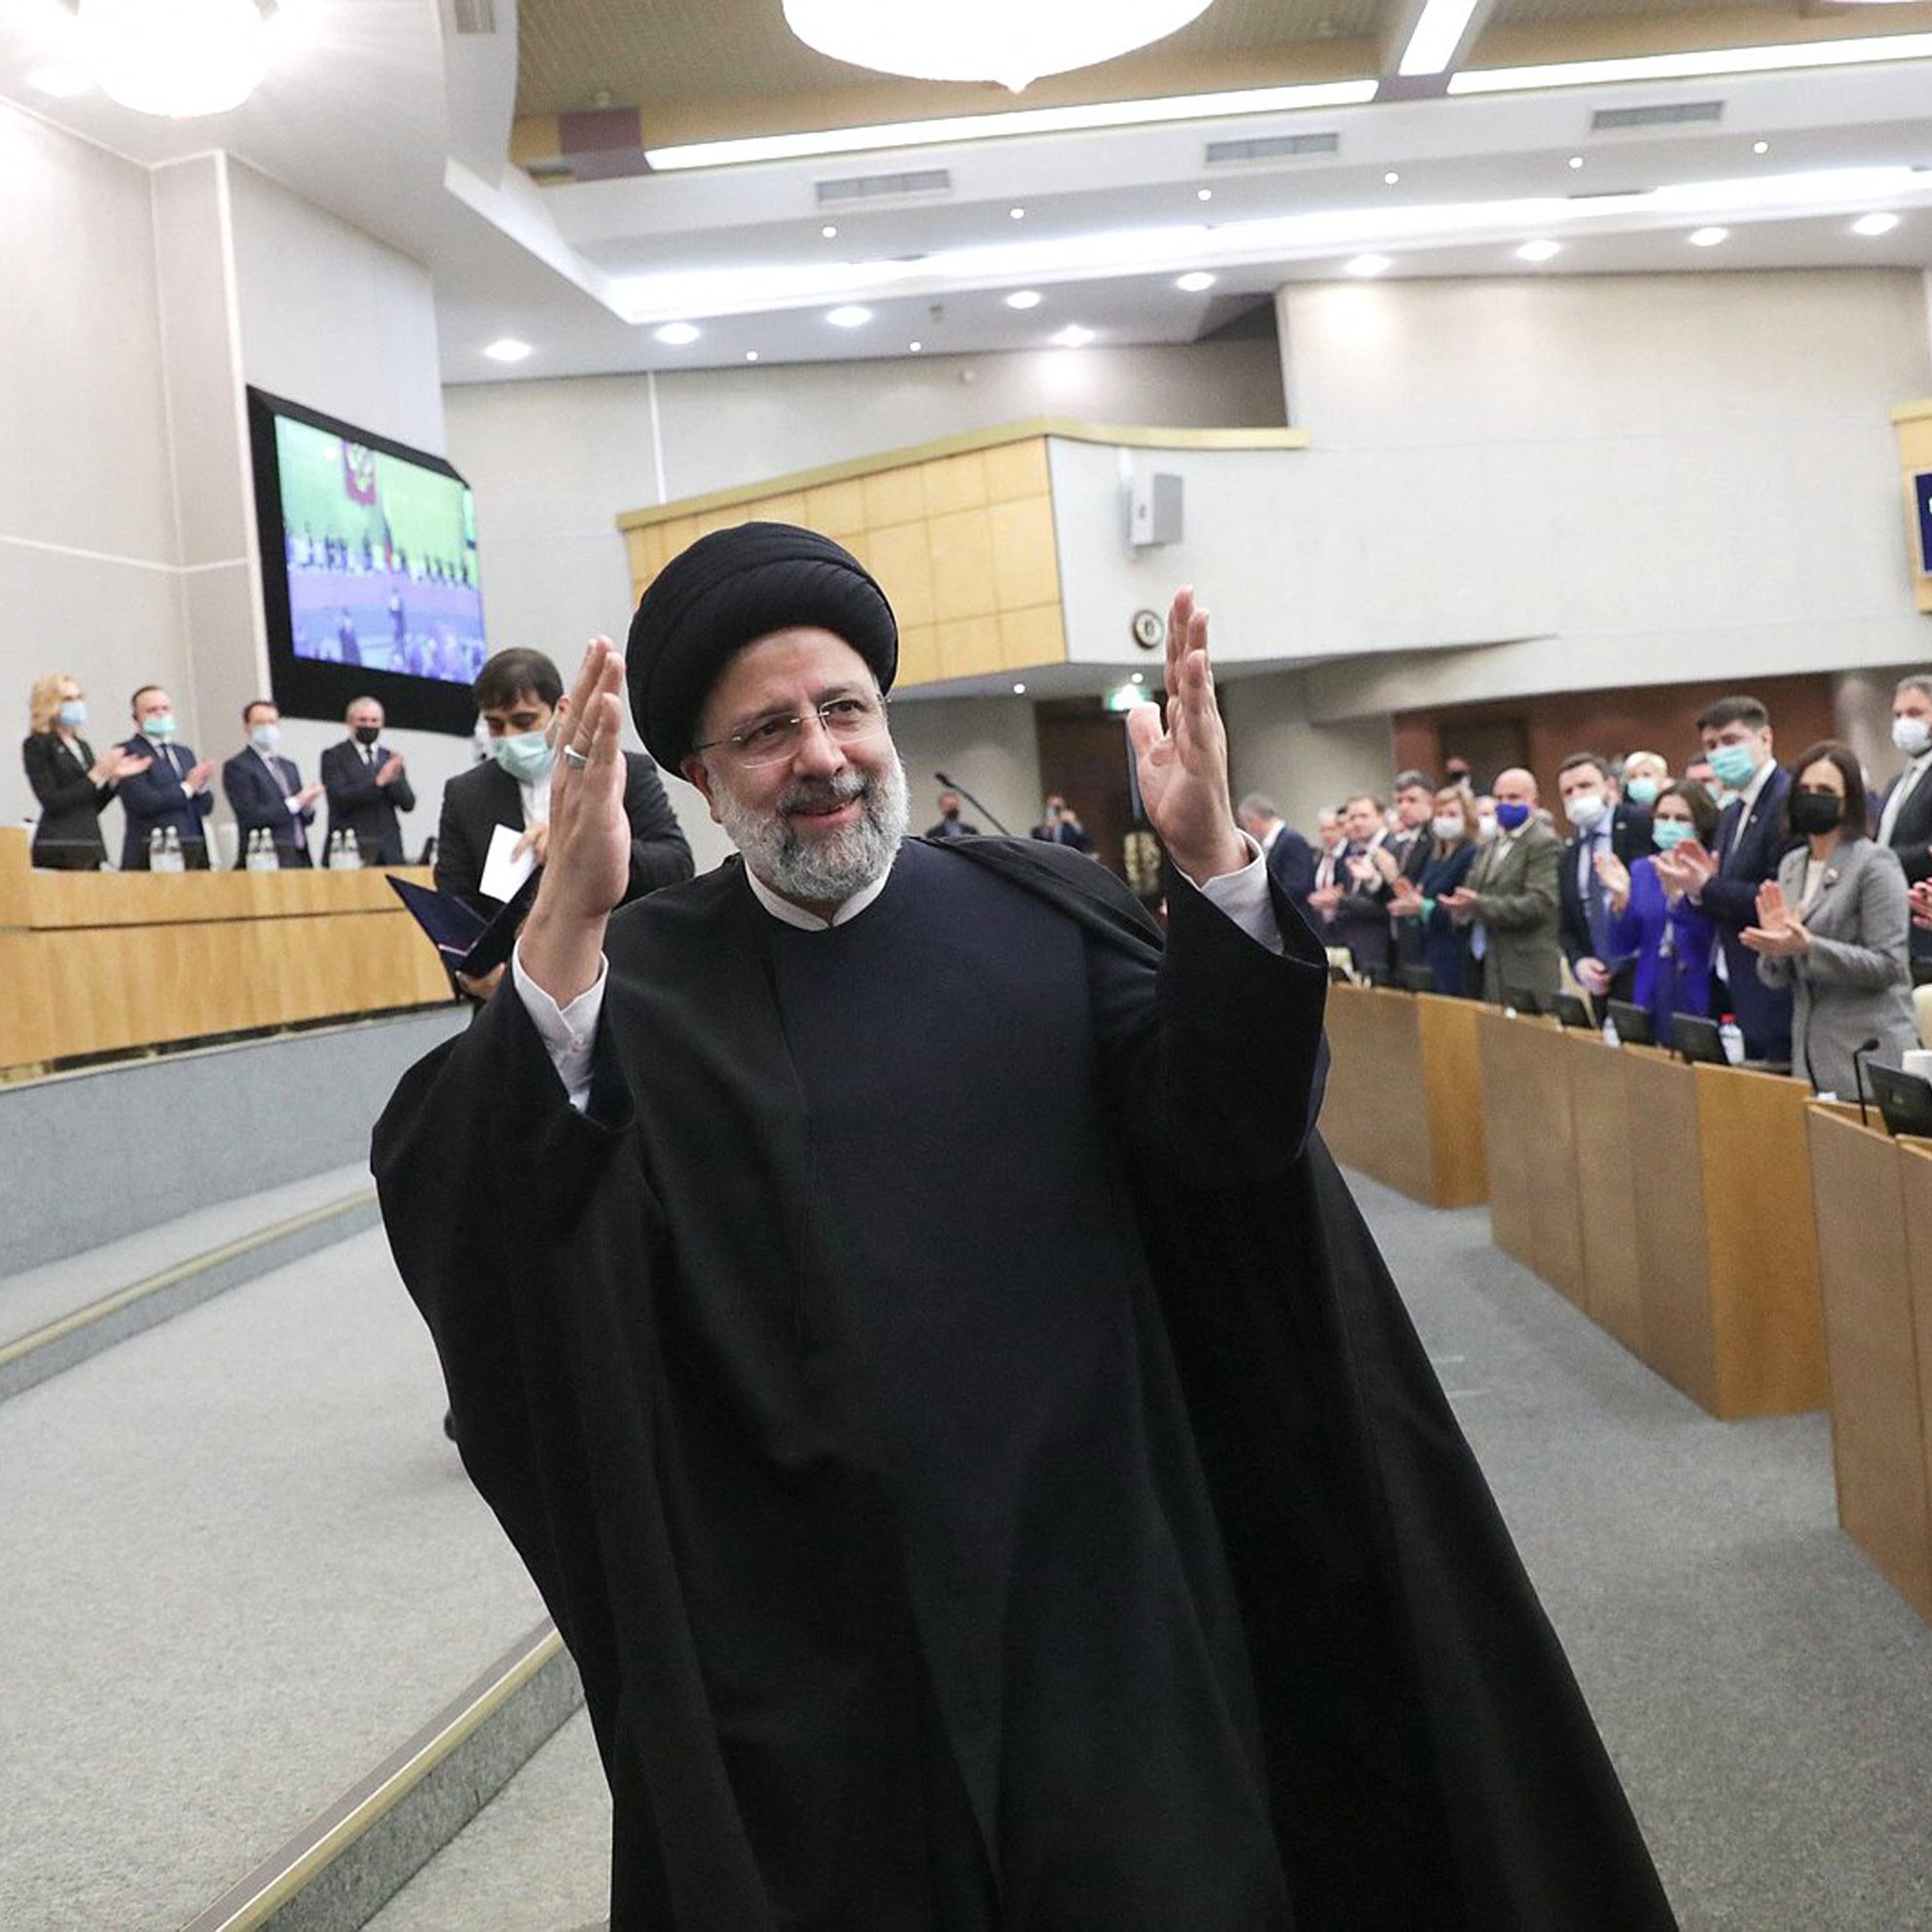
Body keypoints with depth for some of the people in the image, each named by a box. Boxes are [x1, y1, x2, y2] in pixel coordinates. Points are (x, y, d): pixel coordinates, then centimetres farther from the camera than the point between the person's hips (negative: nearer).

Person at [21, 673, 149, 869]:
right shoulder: (37, 745, 0)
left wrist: (114, 777, 5)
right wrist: (96, 775, -13)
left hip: (91, 849, 6)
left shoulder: (83, 746, 19)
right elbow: (52, 803, -11)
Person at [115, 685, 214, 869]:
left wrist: (201, 785, -5)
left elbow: (205, 807, 16)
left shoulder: (184, 753, 21)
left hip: (195, 854, 6)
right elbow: (144, 803, -13)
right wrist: (187, 787, -4)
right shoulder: (128, 752, 0)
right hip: (151, 856, -6)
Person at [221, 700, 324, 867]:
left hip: (299, 858, 6)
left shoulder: (289, 766, 19)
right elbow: (250, 817, -12)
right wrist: (295, 802, -13)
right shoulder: (236, 767, -2)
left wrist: (308, 804, -3)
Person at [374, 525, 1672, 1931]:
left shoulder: (1041, 915, 2)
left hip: (1102, 1593, 1)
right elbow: (466, 1221, -18)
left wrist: (1215, 867, -25)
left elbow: (1222, 1130, -9)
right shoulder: (642, 984, -3)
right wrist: (562, 933, -34)